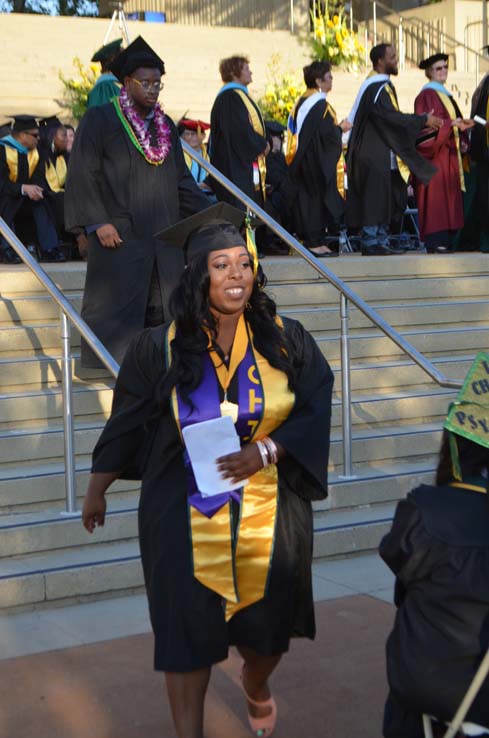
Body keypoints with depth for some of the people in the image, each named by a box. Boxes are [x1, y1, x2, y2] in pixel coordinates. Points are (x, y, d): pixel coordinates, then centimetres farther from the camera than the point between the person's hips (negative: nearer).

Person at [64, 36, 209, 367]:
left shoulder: (165, 125, 15)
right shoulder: (99, 119, -2)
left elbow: (181, 177, 18)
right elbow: (83, 174, -7)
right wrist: (98, 222, -15)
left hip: (164, 236, 6)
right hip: (119, 235, -6)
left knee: (164, 311, 5)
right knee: (118, 311, -5)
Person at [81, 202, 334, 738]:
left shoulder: (286, 341, -4)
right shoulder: (160, 348, -7)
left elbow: (315, 413, -4)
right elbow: (125, 425, 3)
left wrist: (264, 452, -20)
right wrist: (96, 491, 11)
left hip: (270, 512, 2)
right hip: (186, 517, -2)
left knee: (267, 624, 18)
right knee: (189, 632, 6)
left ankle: (256, 685, 53)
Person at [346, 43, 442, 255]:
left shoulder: (382, 85, 17)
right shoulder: (376, 88, -15)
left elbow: (390, 117, 19)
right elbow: (391, 118, -22)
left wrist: (422, 121, 12)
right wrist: (423, 121, -17)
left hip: (382, 156, 10)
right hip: (374, 156, -10)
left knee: (385, 202, 11)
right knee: (374, 198, -8)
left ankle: (381, 241, 14)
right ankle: (371, 243, -5)